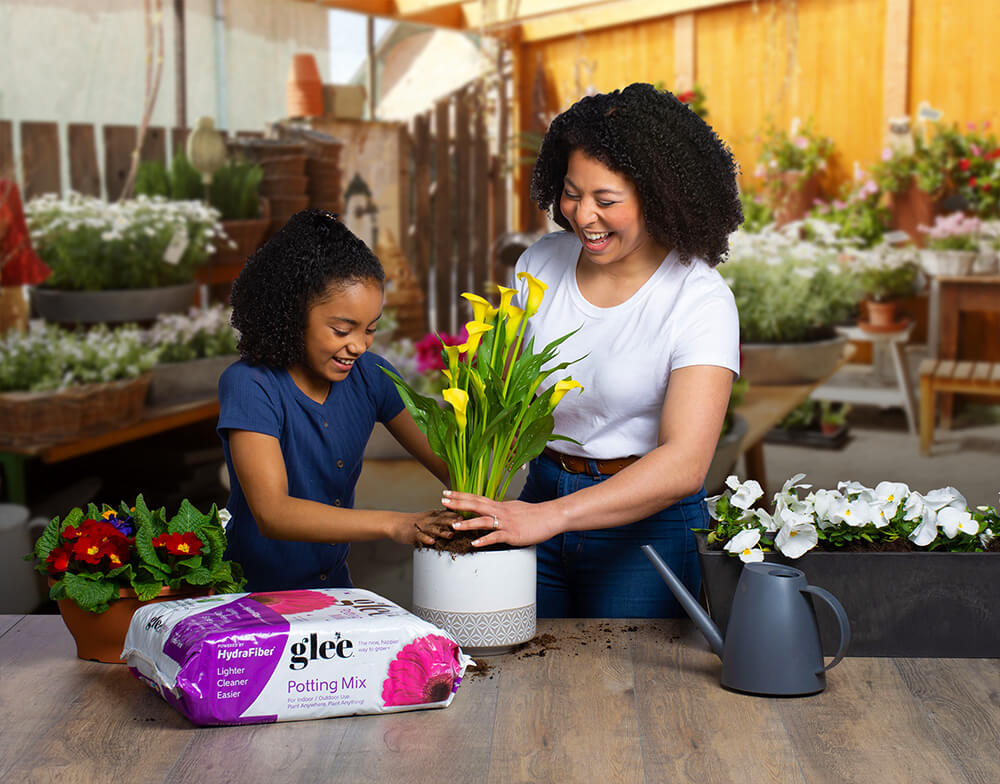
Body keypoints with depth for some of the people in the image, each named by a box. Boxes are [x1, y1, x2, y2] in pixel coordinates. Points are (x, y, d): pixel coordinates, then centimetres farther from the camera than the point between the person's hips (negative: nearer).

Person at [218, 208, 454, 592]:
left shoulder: (370, 376, -3)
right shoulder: (249, 385, -20)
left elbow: (445, 460, 0)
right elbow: (271, 513, -30)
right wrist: (394, 524, -40)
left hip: (333, 585, 4)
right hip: (254, 596, -4)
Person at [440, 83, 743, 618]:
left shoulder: (700, 300, -17)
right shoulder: (540, 264, -1)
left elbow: (684, 464, -25)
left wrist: (550, 516, -34)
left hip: (648, 520, -4)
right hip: (542, 492, 5)